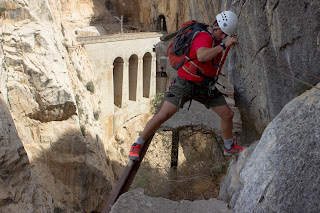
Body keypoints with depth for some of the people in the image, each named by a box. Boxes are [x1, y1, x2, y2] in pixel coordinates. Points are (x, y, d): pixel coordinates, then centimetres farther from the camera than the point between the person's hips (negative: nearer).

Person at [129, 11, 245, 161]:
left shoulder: (215, 39, 7)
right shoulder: (204, 37, -22)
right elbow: (201, 56, -44)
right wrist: (224, 45, -38)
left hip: (204, 86, 8)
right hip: (185, 84, -8)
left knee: (228, 114, 8)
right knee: (164, 115, -18)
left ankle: (230, 147, 32)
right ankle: (137, 146, -1)